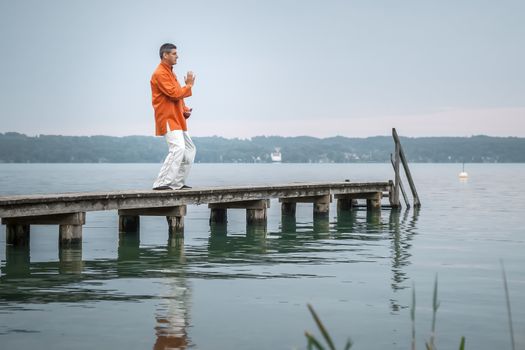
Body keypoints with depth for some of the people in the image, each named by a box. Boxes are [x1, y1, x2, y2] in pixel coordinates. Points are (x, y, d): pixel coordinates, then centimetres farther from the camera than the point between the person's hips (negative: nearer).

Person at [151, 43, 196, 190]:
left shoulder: (170, 73, 20)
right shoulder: (160, 74, -12)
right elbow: (175, 94, -21)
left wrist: (185, 110, 5)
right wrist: (189, 85, -6)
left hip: (177, 120, 11)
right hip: (168, 119, -11)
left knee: (190, 150, 14)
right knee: (177, 149, -23)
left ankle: (178, 183, 17)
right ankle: (162, 183, -23)